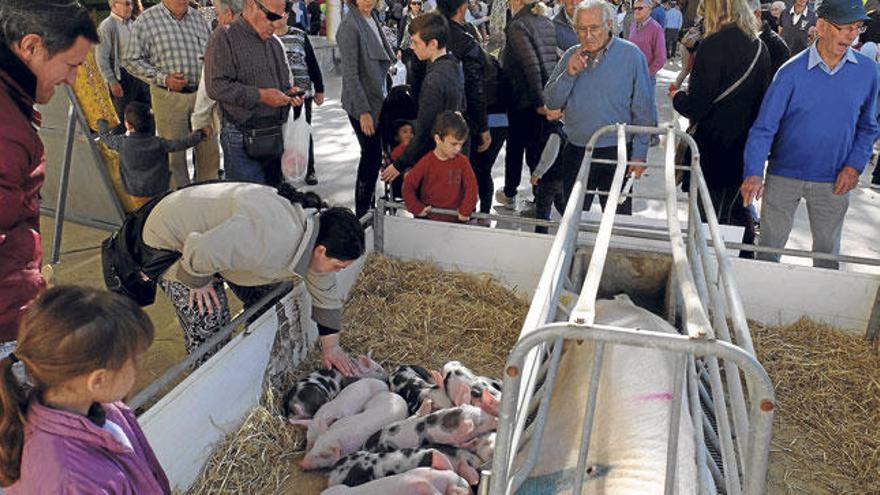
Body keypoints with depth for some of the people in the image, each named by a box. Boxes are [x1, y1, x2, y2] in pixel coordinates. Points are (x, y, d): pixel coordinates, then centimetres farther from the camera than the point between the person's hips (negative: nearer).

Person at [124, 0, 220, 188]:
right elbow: (131, 60, -4)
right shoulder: (146, 21, -5)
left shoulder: (198, 17, 8)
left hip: (202, 94, 4)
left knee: (210, 151, 9)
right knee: (174, 154, 5)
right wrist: (162, 78, -14)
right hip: (169, 96, -4)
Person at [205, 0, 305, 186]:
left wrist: (289, 92, 4)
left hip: (276, 139, 7)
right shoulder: (224, 38, -7)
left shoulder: (274, 43, 17)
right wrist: (260, 95, -20)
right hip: (243, 140, -7)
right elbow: (216, 86, -17)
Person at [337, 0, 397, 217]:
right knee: (372, 156, -4)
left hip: (376, 99, 8)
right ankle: (362, 214, 9)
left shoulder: (373, 18, 9)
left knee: (374, 155, 15)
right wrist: (363, 111, -20)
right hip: (362, 104, -8)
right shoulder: (350, 25, -17)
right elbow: (350, 74, -19)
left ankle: (368, 208, 28)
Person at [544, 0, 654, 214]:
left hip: (616, 154, -3)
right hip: (575, 151, 3)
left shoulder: (631, 55, -7)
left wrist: (639, 155, -8)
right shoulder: (571, 56, 4)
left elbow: (644, 112, -5)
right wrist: (569, 74, -13)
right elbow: (551, 102, 2)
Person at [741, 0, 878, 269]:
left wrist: (855, 165, -4)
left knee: (828, 253, 16)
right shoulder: (791, 72, -12)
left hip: (834, 181, 3)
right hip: (784, 176, -2)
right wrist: (753, 174, -28)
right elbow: (764, 127, -15)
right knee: (769, 247, 9)